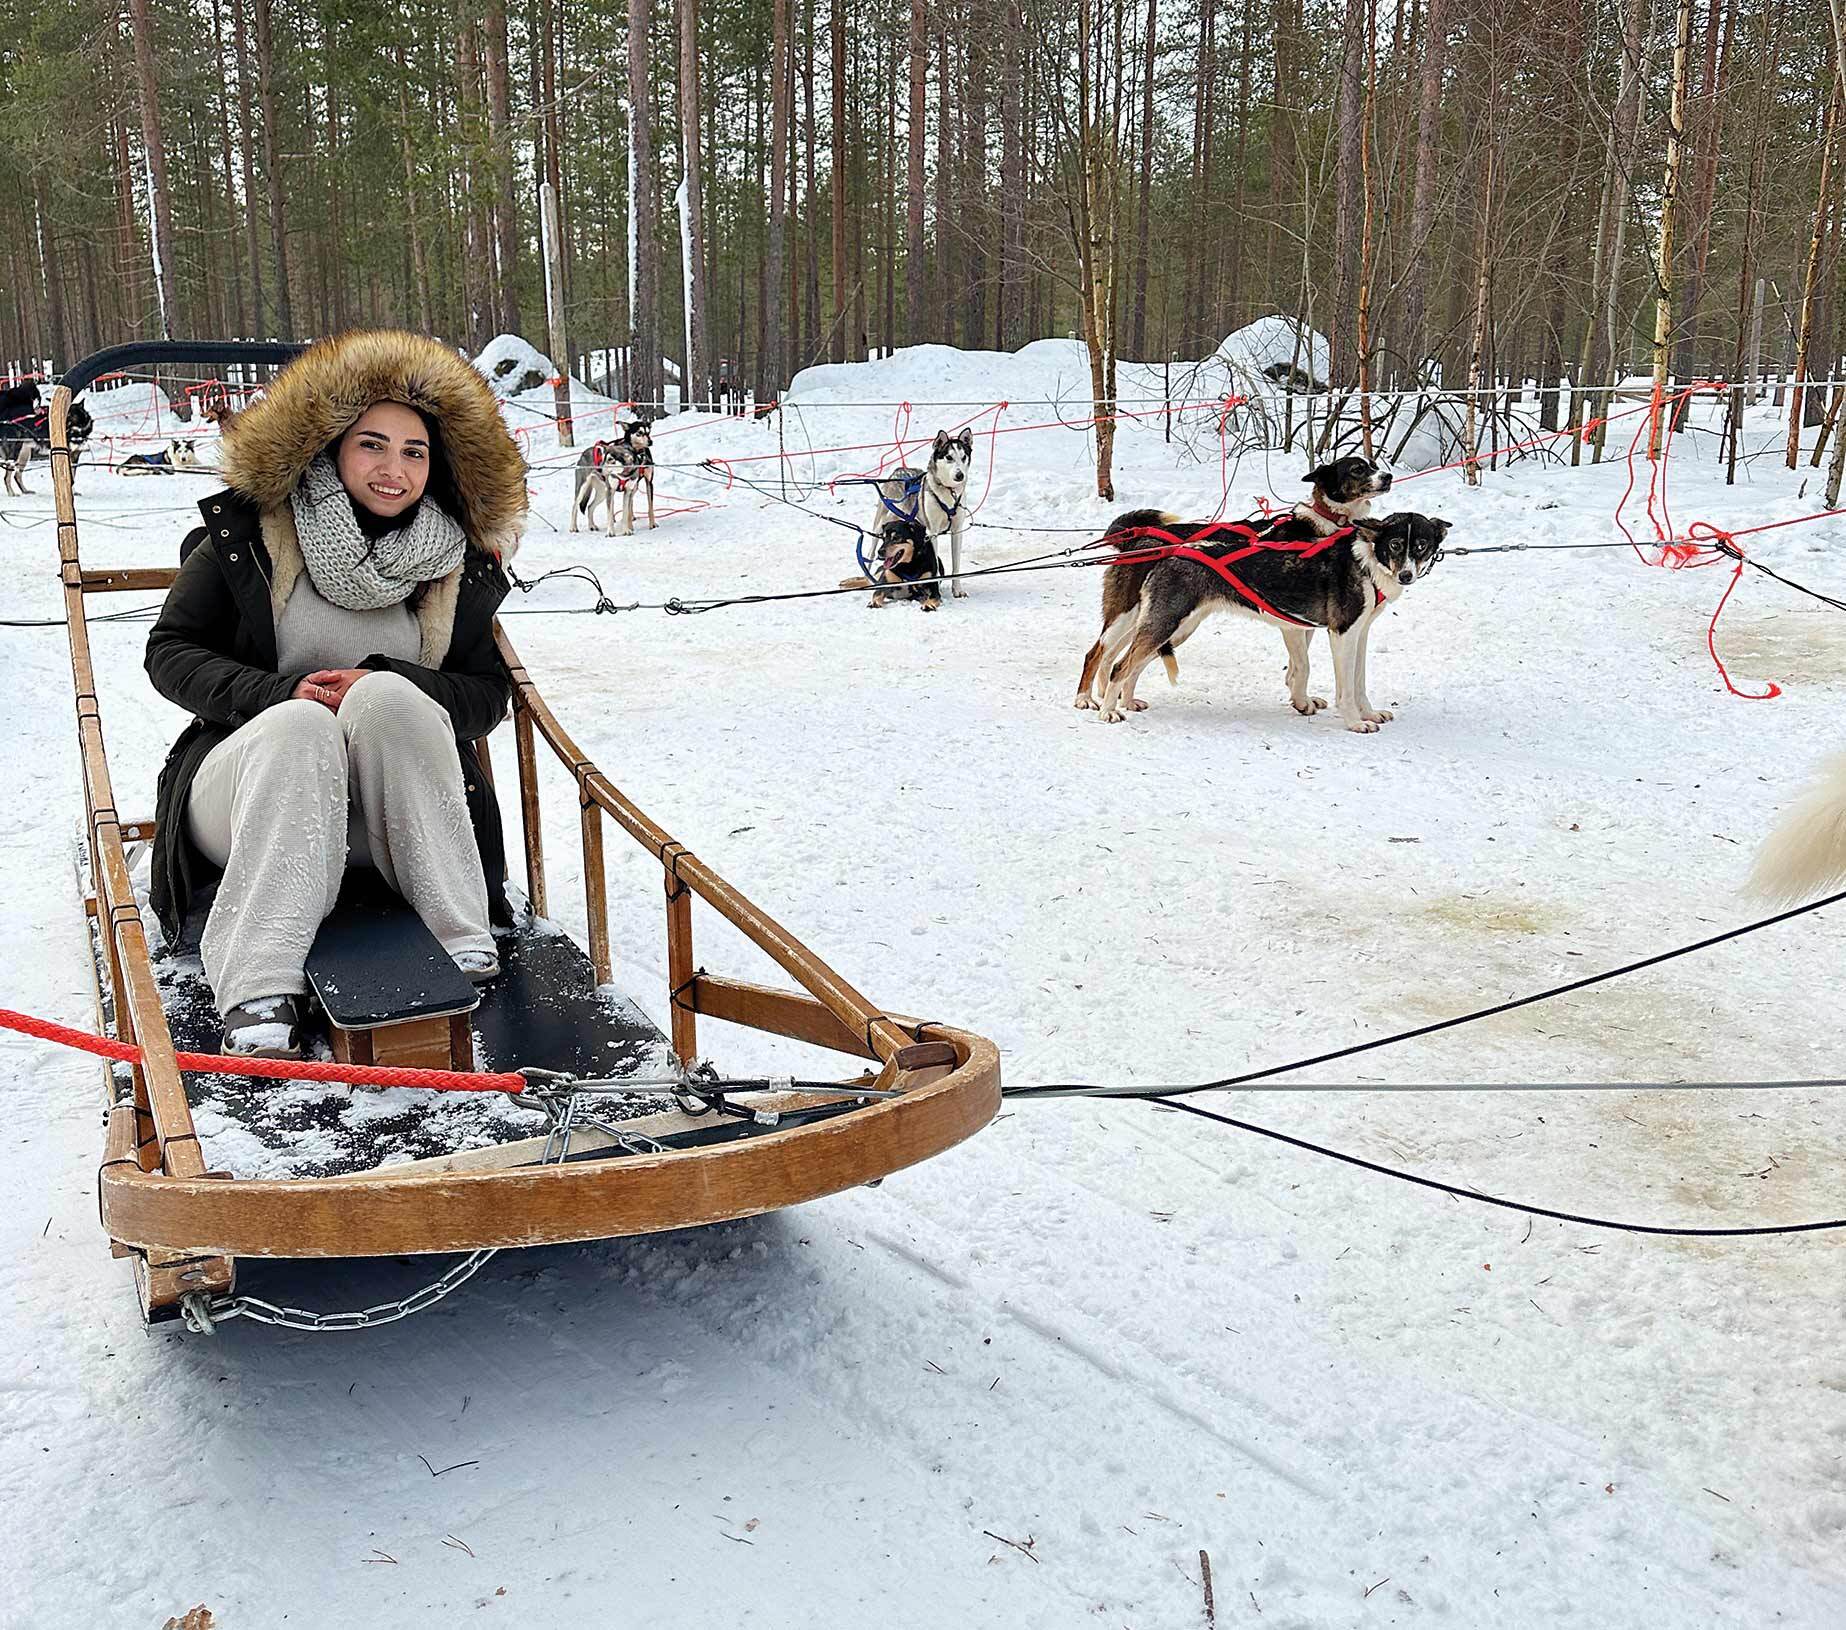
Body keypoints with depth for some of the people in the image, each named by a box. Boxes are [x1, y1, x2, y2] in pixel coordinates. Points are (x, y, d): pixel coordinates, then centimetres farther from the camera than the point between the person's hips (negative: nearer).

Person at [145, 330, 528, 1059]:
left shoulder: (458, 566, 6)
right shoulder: (251, 535, 0)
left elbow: (489, 694, 3)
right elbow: (170, 651, 3)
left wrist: (384, 688, -17)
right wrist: (278, 691, -17)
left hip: (399, 804, 1)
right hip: (253, 780, -1)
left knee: (387, 696, -30)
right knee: (299, 726, -35)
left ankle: (463, 944, -32)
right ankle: (259, 997, -46)